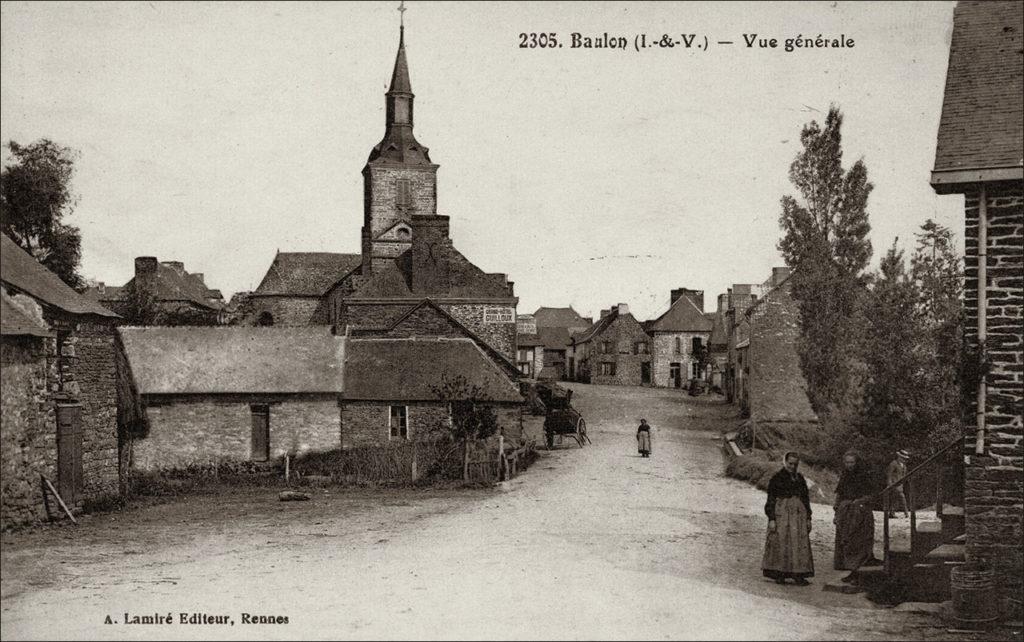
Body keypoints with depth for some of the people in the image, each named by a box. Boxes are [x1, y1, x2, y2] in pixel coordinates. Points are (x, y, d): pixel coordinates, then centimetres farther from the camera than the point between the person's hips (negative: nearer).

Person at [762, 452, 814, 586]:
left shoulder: (800, 478, 14)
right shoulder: (777, 478, -1)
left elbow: (806, 499, 19)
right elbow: (771, 499, -4)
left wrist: (808, 518, 13)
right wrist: (771, 519, -11)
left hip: (798, 514, 5)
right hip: (781, 514, -5)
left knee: (799, 544, -1)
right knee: (780, 542, -6)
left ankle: (798, 575, 2)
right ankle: (779, 574, 2)